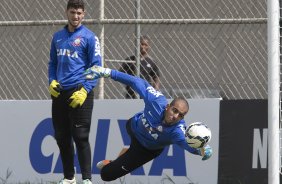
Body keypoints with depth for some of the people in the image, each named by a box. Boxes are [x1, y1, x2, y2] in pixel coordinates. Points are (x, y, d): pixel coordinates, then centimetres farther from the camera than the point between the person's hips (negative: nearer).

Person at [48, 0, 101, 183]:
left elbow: (96, 67, -5)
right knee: (62, 137, 9)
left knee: (80, 137, -9)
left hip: (80, 93, -6)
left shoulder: (89, 37, -3)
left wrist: (85, 90, -15)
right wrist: (52, 81, 4)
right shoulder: (58, 36, 14)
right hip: (59, 93, 6)